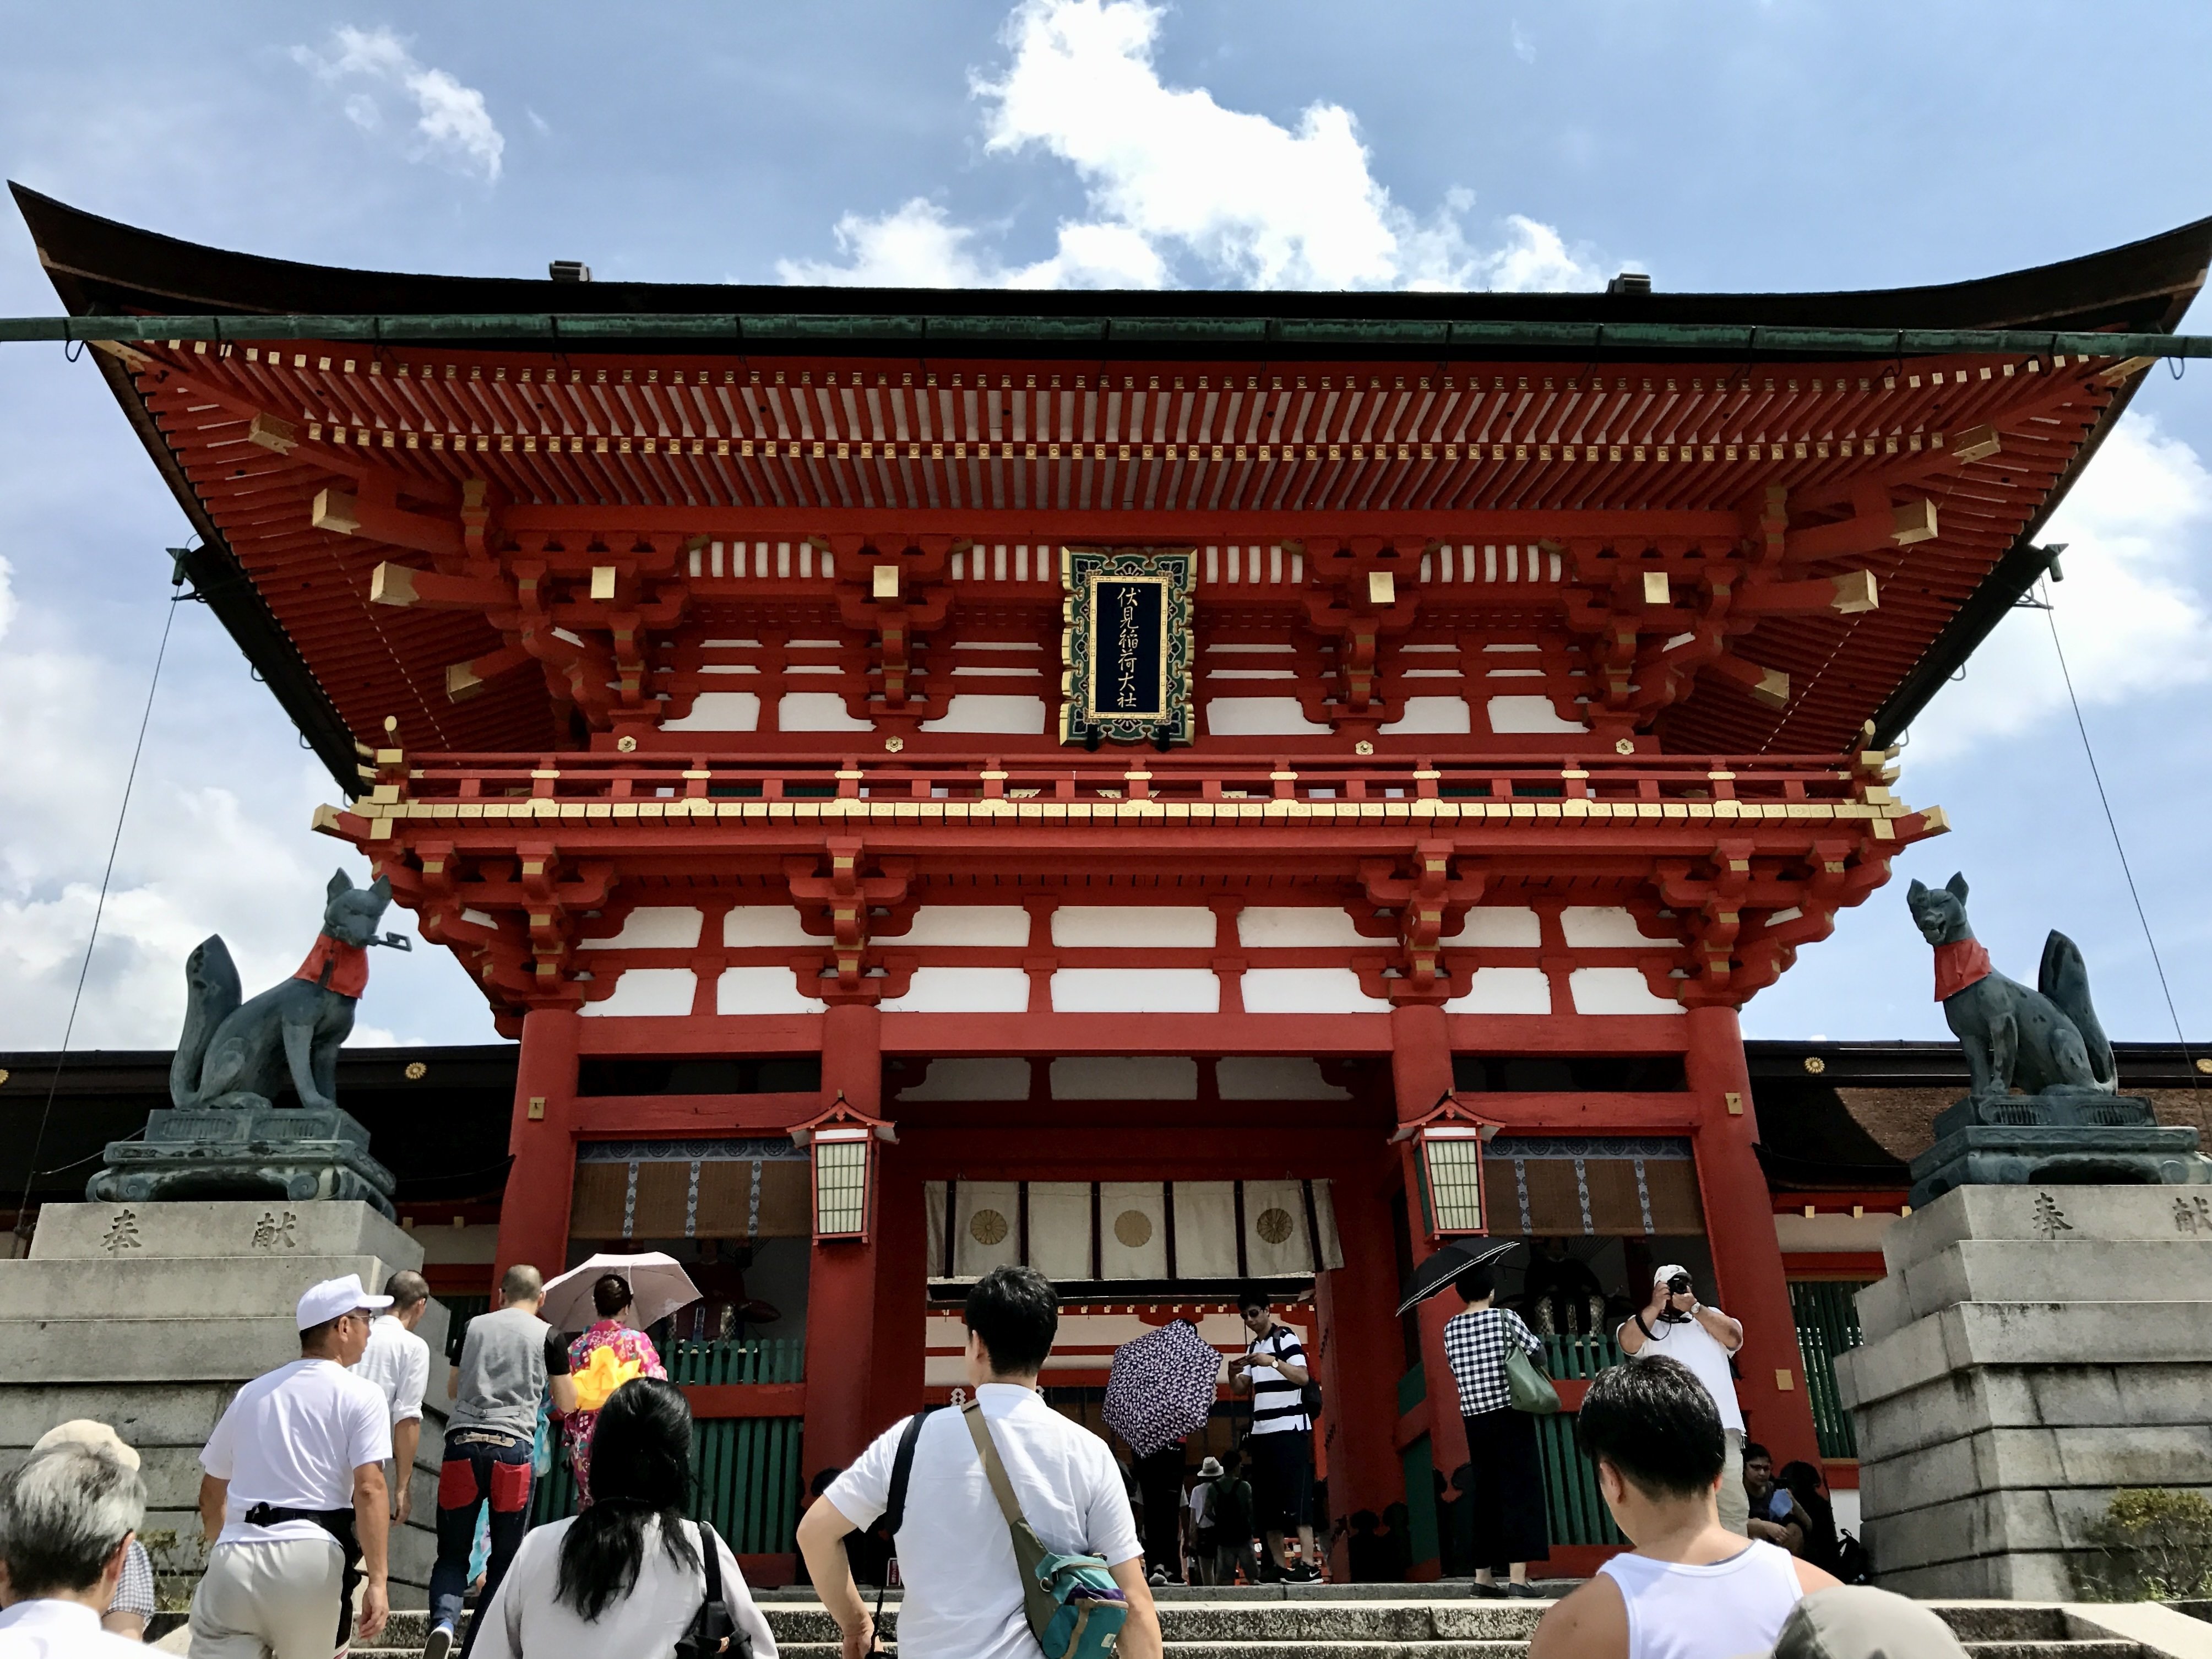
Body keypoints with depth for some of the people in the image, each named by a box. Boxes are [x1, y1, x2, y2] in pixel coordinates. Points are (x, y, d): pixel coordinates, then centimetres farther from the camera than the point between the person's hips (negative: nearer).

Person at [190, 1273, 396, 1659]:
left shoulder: (252, 1392, 18)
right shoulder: (361, 1396, 2)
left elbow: (211, 1493, 27)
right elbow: (369, 1489, -10)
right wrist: (377, 1581, -10)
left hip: (235, 1556, 3)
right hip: (312, 1556, -3)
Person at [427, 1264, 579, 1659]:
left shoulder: (474, 1326, 14)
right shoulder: (548, 1335, 6)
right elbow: (567, 1404, 12)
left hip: (462, 1444, 2)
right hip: (513, 1448, -2)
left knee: (452, 1554, 11)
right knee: (505, 1560, 11)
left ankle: (443, 1621, -16)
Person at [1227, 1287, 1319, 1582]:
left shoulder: (1286, 1338, -3)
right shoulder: (1253, 1347, 18)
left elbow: (1303, 1377, -14)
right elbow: (1240, 1389, 16)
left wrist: (1274, 1362, -26)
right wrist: (1233, 1373, -5)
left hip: (1290, 1428, -7)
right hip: (1262, 1431, 7)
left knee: (1296, 1496, -13)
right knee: (1266, 1500, 3)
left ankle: (1308, 1563, -15)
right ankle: (1278, 1565, 6)